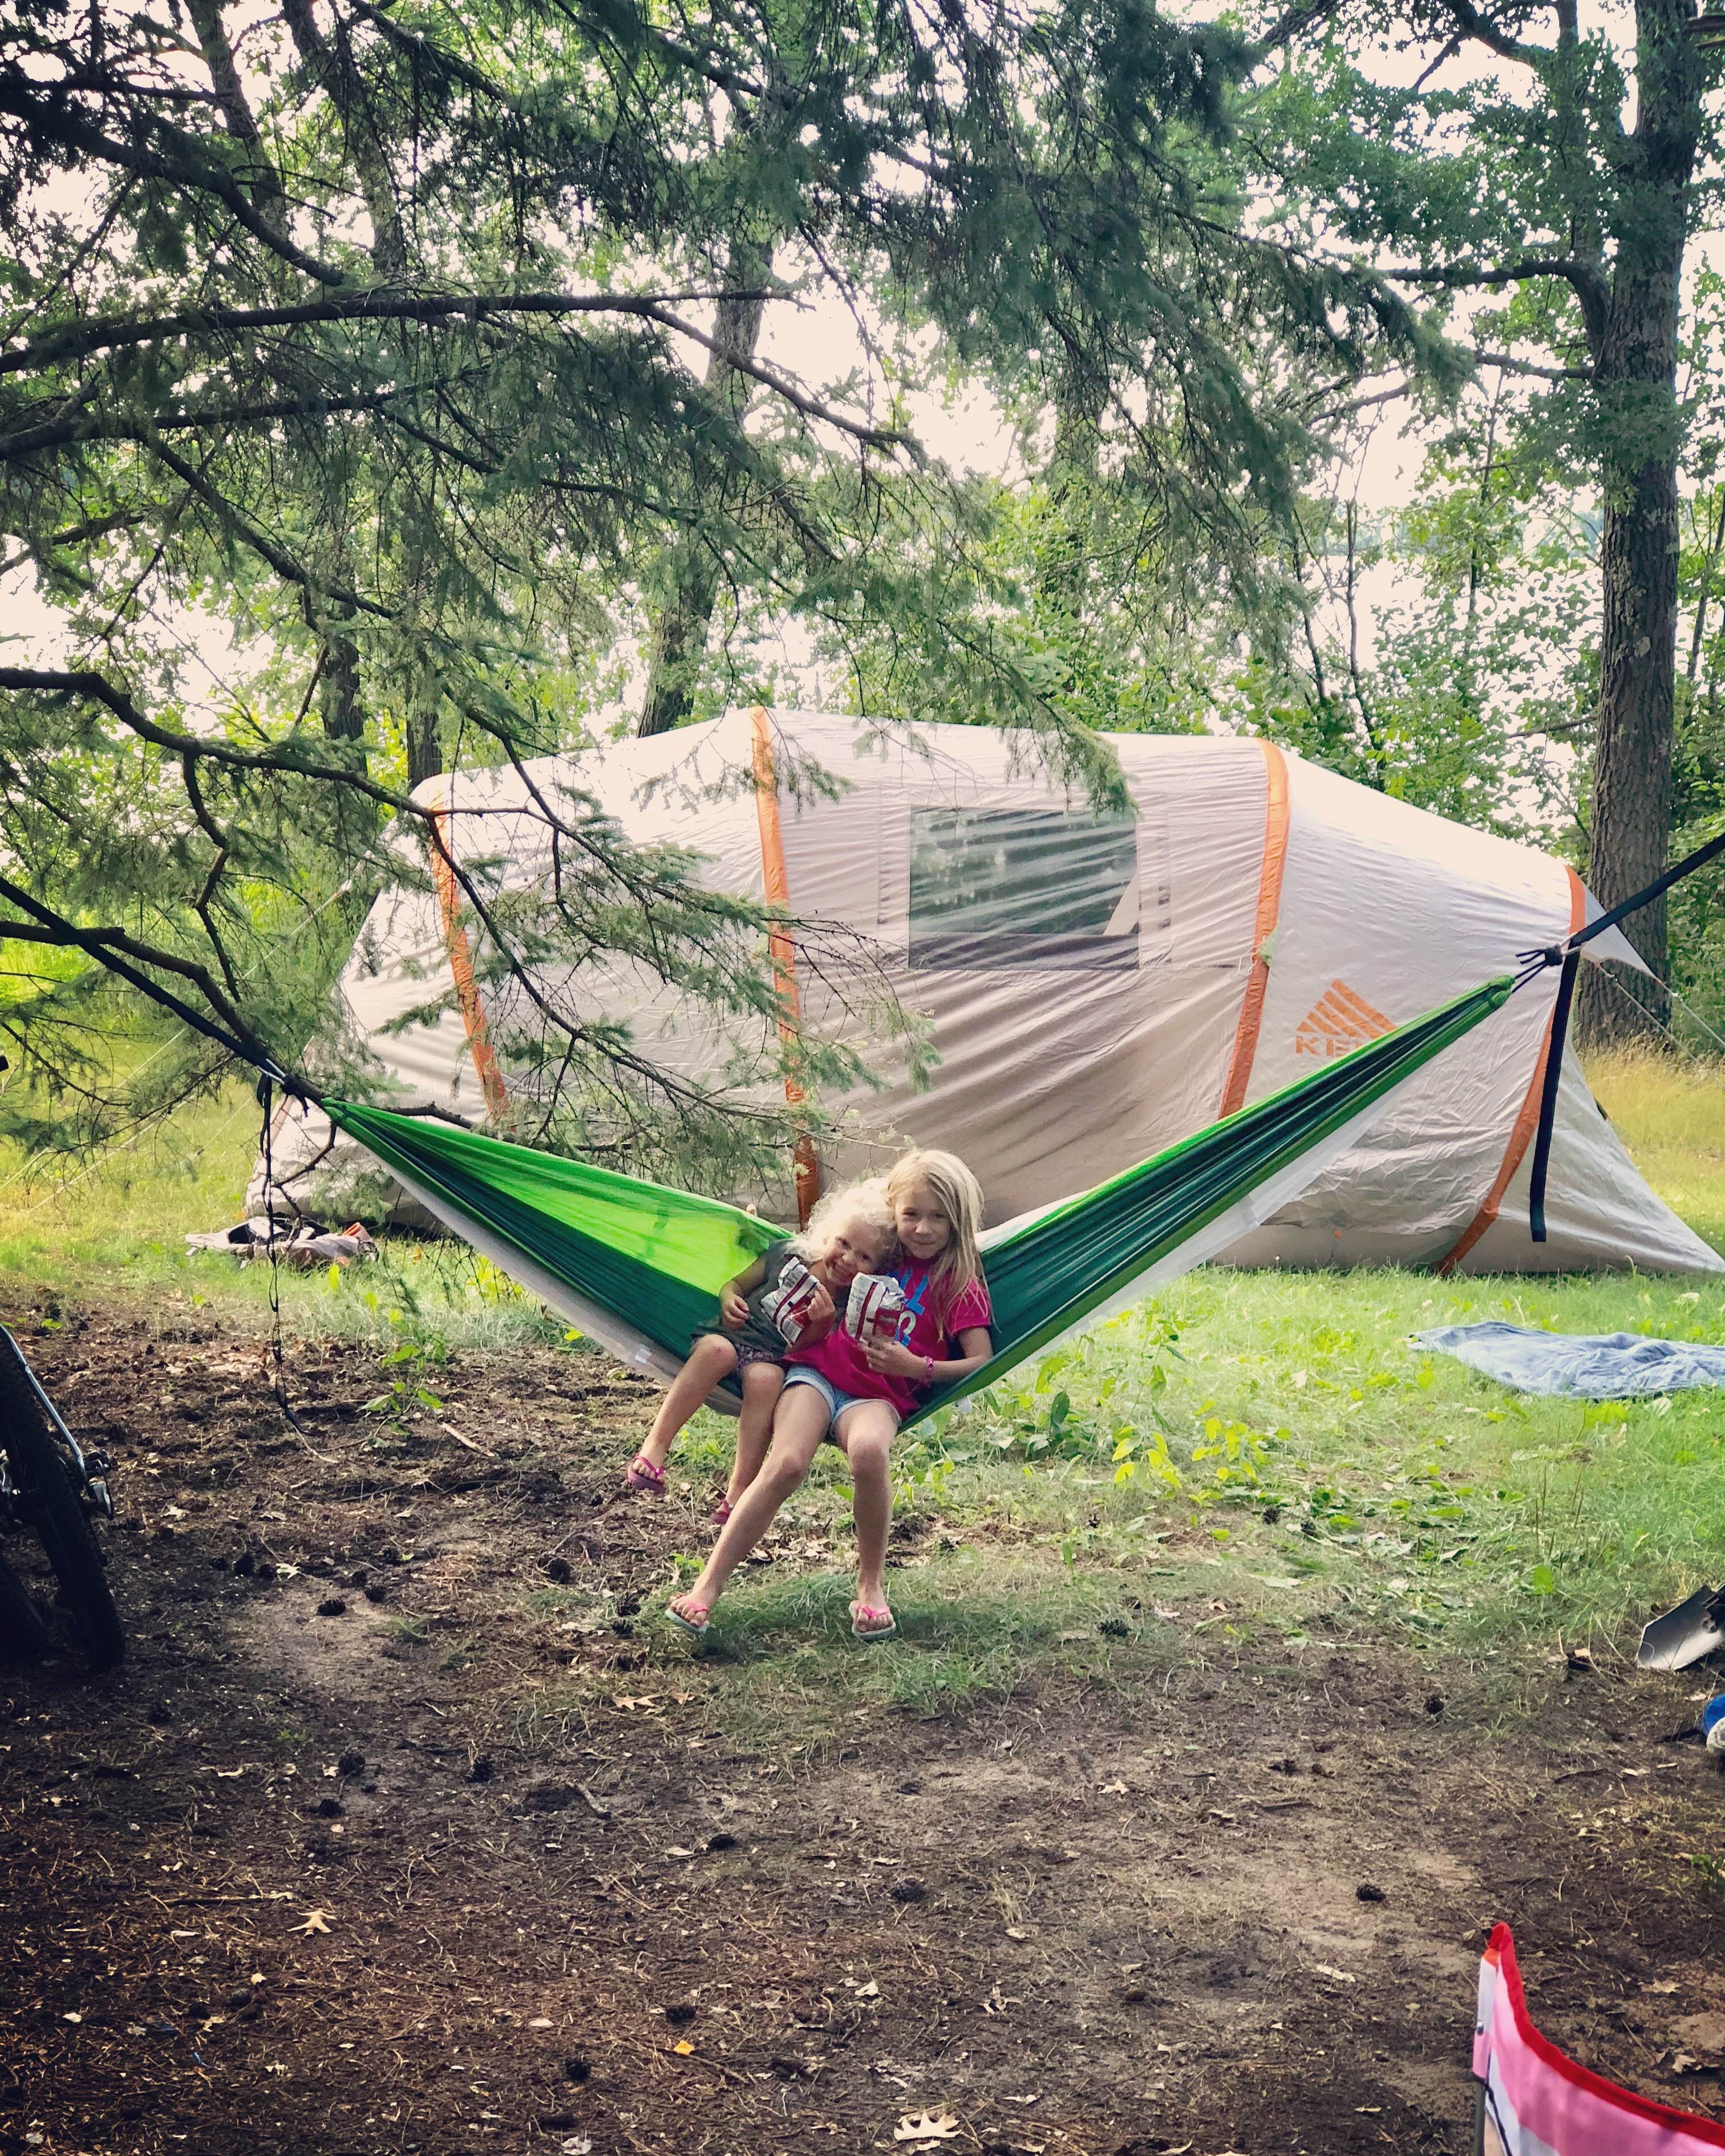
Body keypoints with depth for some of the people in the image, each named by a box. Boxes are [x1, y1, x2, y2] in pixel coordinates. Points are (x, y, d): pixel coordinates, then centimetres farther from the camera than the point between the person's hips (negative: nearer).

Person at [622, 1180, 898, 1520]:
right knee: (716, 1349, -36)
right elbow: (736, 1283, 15)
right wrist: (729, 1300, -7)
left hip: (774, 1362, -1)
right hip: (732, 1337, 1)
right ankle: (655, 1447, -34)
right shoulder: (784, 1256, 4)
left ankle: (740, 1489, -36)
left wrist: (821, 1325, -25)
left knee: (765, 1378, -38)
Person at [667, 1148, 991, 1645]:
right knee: (787, 1462, -27)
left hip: (879, 1395, -2)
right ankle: (708, 1586, -27)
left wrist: (916, 1367, -14)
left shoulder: (958, 1286, 5)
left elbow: (981, 1361, -2)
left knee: (868, 1452, -39)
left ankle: (870, 1584, -20)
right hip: (819, 1370, 2)